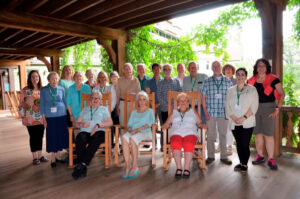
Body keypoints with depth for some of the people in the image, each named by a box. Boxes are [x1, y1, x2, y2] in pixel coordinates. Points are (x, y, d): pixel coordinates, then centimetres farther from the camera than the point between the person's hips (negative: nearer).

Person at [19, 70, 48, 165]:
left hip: (41, 118, 3)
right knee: (33, 137, 4)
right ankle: (35, 157, 14)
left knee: (40, 136, 10)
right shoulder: (25, 90, -3)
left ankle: (40, 155, 21)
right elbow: (22, 104, -3)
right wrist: (23, 117, -6)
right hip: (30, 119, -3)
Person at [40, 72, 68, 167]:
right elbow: (42, 104, 2)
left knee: (61, 135, 6)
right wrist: (43, 118, -2)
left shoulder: (61, 89, 4)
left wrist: (67, 114, 9)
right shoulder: (43, 90, 1)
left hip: (62, 115, 2)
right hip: (50, 116, -2)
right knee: (52, 136, 4)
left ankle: (58, 155, 23)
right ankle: (53, 158, 17)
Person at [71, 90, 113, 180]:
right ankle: (83, 169, -36)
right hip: (85, 132, 2)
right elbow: (76, 123, 20)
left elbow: (110, 122, 6)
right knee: (80, 138, -34)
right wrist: (82, 124, -4)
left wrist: (98, 125, -10)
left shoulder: (104, 109, 21)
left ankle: (82, 164, -37)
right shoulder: (85, 110, 29)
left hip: (98, 132, -2)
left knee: (96, 138, -37)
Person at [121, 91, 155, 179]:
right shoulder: (134, 111, 26)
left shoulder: (150, 111, 14)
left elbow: (151, 122, -4)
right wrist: (130, 129, -7)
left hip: (145, 133, -3)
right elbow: (129, 123, 18)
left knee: (133, 138, -36)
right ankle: (127, 166, -31)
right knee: (124, 137, -32)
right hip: (133, 132, 3)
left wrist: (137, 129, -13)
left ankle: (135, 166, -25)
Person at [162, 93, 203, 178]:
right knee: (175, 144, -35)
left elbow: (200, 123, 21)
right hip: (176, 133, 1)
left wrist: (202, 125, -2)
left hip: (190, 133, 0)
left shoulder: (193, 111, 28)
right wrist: (164, 126, -2)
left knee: (189, 144, -36)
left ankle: (187, 168, -30)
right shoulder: (174, 112, 30)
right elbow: (167, 123, 21)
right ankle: (178, 168, -28)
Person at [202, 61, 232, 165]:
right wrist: (205, 112, -3)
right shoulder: (207, 81, 5)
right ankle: (210, 156, 18)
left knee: (223, 134, 8)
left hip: (223, 112, 1)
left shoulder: (228, 81, 7)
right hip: (210, 112, -1)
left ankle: (224, 156, 20)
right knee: (210, 135, 5)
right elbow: (203, 98, 3)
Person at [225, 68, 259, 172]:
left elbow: (254, 106, -5)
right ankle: (241, 162, 23)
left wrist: (243, 118, -14)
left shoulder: (252, 89, 3)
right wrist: (234, 118, -7)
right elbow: (227, 107, 7)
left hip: (247, 123, -3)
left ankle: (245, 164, 11)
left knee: (245, 144, -5)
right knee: (239, 143, 8)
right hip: (234, 123, 3)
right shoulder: (230, 90, 12)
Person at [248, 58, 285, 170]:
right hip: (254, 109, 4)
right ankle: (260, 156, 23)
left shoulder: (273, 79, -3)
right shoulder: (251, 80, 7)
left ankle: (271, 159, 8)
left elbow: (282, 94, -4)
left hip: (268, 108, -3)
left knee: (268, 134, -3)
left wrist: (277, 109, -12)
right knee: (257, 133, 9)